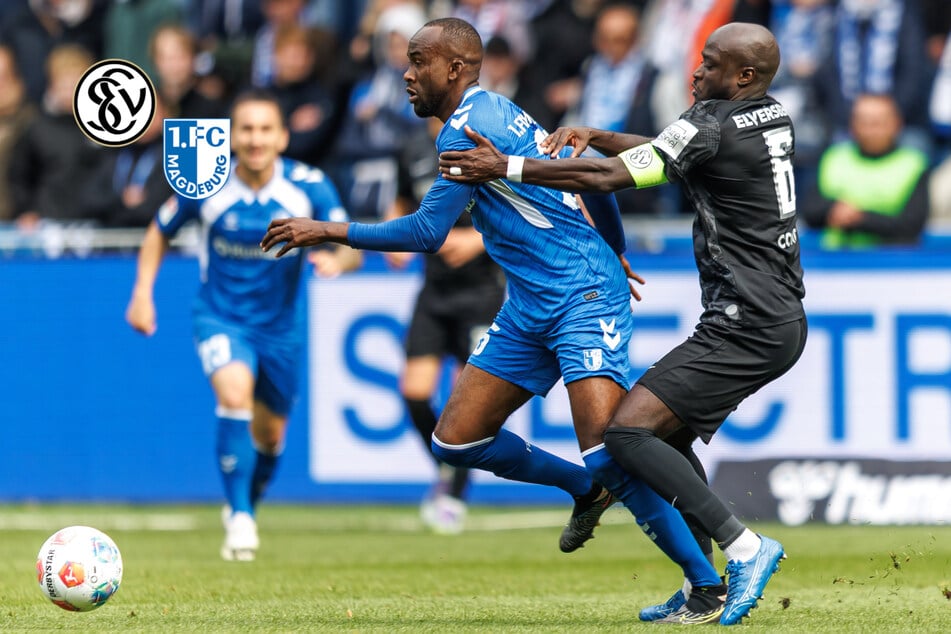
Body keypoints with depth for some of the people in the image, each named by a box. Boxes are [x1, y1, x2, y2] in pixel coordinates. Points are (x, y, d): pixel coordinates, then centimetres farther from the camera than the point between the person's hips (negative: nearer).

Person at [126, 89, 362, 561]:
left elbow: (351, 249, -17)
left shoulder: (309, 187, -15)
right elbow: (160, 231, 3)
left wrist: (337, 260, -41)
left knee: (269, 434, 15)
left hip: (279, 326, 2)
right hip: (220, 319, -2)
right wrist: (142, 292, -4)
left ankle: (247, 508, 46)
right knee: (235, 392, -30)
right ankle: (239, 519, -26)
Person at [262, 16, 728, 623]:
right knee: (456, 440, 5)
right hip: (529, 309, 10)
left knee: (608, 453, -20)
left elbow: (428, 232, -18)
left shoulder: (466, 128, -14)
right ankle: (586, 490, 24)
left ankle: (708, 583, -12)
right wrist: (616, 254, 40)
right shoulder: (503, 114, 16)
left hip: (584, 298, -10)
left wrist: (328, 231, -12)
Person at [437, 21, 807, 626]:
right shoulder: (775, 117, 12)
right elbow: (665, 150, 24)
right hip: (782, 321, 10)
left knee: (628, 431, -14)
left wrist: (505, 168, -10)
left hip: (745, 328, -10)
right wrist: (597, 137, 11)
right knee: (669, 434, 19)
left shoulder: (714, 125, -15)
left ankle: (744, 548, -17)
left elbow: (607, 177, -15)